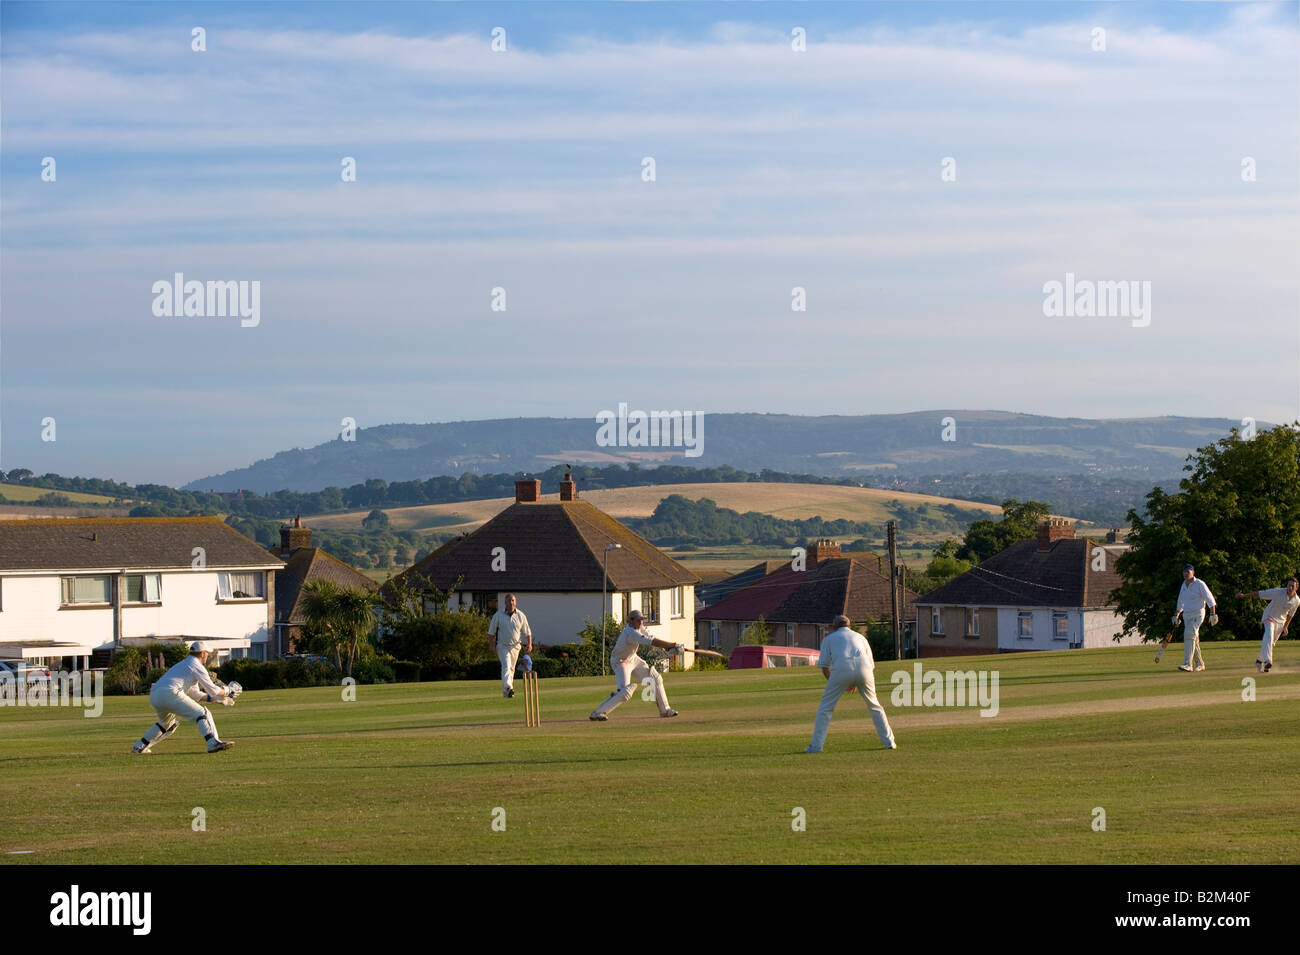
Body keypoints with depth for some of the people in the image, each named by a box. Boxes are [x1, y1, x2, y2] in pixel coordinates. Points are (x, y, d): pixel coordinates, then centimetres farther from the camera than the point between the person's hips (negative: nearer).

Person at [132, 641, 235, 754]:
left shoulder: (183, 664, 34)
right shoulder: (197, 666, 6)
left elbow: (196, 694, 37)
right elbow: (211, 689, 4)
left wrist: (217, 699, 32)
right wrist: (225, 693, 23)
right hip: (170, 693, -9)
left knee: (168, 723, 32)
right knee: (202, 713, -9)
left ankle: (139, 746, 30)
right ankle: (213, 742, -28)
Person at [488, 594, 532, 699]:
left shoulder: (520, 615, 0)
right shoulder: (498, 615, -5)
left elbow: (527, 631, 7)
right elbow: (491, 631, 3)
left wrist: (529, 644, -3)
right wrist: (492, 645, -2)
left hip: (515, 646, 3)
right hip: (502, 646, -3)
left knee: (511, 669, 9)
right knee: (506, 666, -20)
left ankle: (505, 692, 20)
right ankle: (508, 687, -35)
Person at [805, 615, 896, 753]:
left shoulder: (829, 638, 26)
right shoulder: (860, 637, 33)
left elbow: (824, 666, 16)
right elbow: (871, 665, 28)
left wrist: (832, 683, 25)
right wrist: (855, 684, 31)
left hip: (842, 669, -2)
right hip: (864, 668, 2)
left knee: (826, 707, 9)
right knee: (874, 706, 20)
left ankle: (816, 745, 1)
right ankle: (889, 741, 17)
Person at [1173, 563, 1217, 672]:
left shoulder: (1199, 584, -8)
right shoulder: (1183, 585, 13)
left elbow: (1210, 599, -7)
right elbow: (1180, 603, 24)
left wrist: (1213, 614, -11)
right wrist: (1175, 616, 22)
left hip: (1197, 614, -8)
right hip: (1186, 615, 8)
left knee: (1189, 636, -22)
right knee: (1194, 640, 10)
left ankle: (1188, 664, -29)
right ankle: (1199, 664, 19)